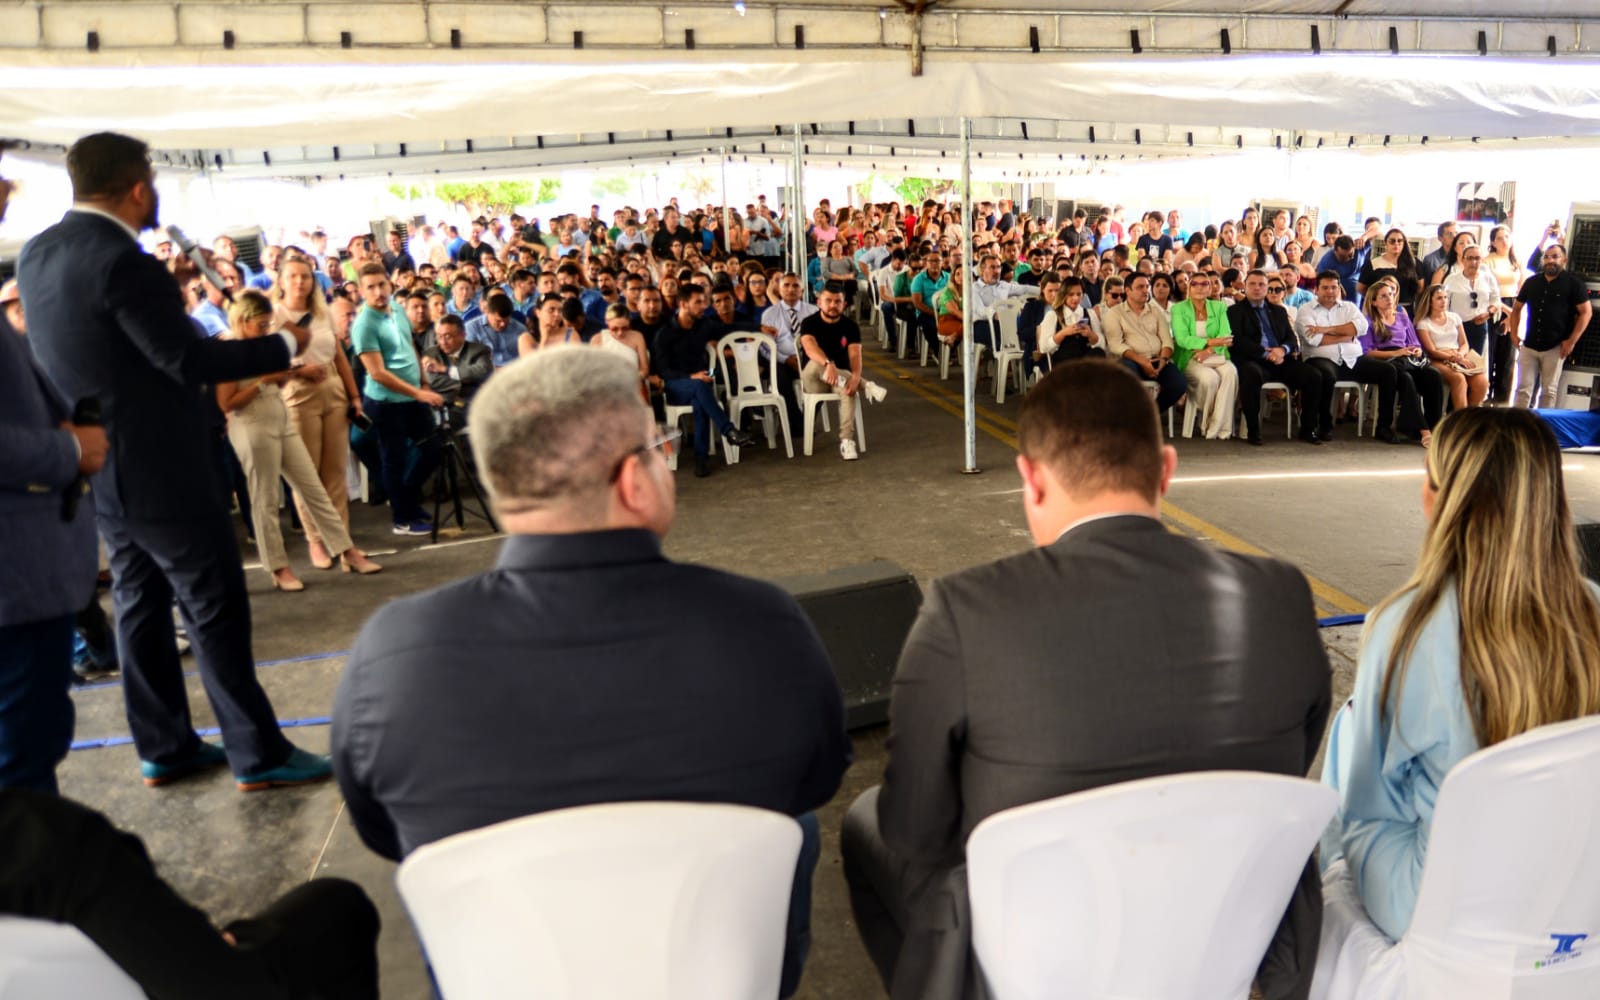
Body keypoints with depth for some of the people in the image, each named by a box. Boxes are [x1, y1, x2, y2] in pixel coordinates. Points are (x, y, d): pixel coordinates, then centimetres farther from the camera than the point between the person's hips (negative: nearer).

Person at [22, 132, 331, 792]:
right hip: (158, 468, -9)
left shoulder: (36, 254, 7)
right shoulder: (122, 260, -21)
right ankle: (257, 755, 7)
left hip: (100, 468, 9)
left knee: (140, 602, 15)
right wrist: (284, 346, -13)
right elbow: (191, 359, -22)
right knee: (216, 608, -1)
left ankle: (164, 749, 24)